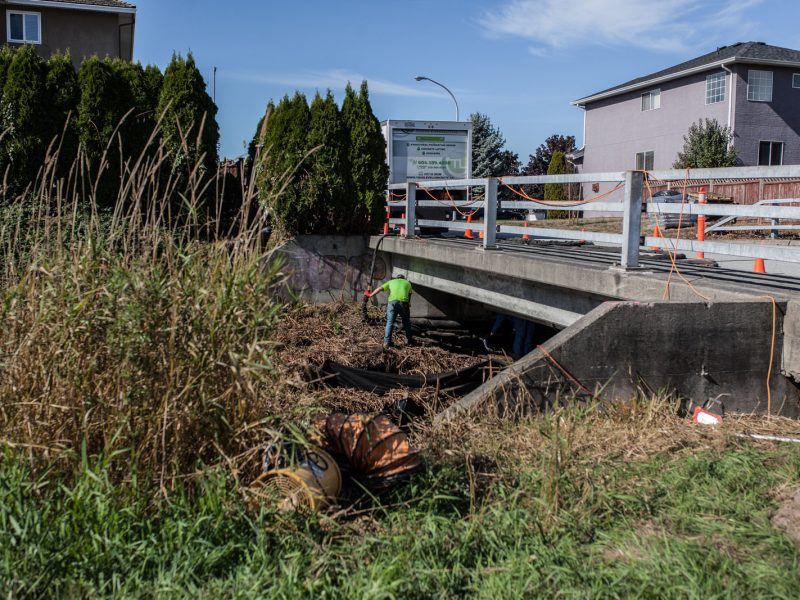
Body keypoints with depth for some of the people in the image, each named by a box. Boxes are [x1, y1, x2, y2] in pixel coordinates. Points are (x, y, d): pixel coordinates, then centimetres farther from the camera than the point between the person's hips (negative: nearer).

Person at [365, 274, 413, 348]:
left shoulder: (391, 281, 26)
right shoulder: (407, 283, 28)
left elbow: (380, 289, 20)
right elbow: (409, 295, 28)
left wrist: (370, 295, 27)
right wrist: (408, 304, 39)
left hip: (392, 301, 0)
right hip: (403, 301, 0)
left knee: (390, 322, 5)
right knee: (406, 322, 15)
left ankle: (387, 342, -1)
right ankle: (410, 340, 21)